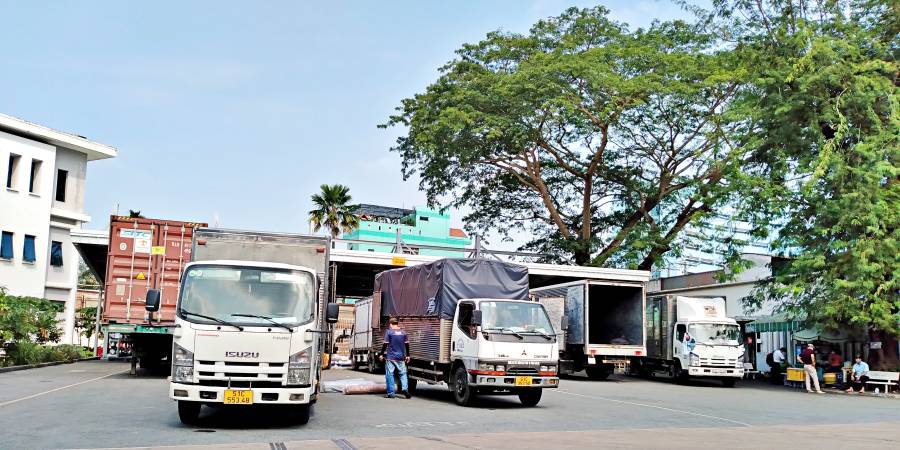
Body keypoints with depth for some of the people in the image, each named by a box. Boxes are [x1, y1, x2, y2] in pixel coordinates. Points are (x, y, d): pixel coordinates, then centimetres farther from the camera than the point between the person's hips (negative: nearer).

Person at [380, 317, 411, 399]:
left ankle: (391, 393, 1)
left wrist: (382, 354, 0)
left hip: (390, 357, -3)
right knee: (403, 373, 12)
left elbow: (385, 344, -8)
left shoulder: (388, 331, -5)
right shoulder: (403, 332, 7)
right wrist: (407, 355, 16)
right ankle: (404, 389, -6)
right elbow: (407, 344, 8)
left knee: (389, 374, 2)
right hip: (401, 357, 3)